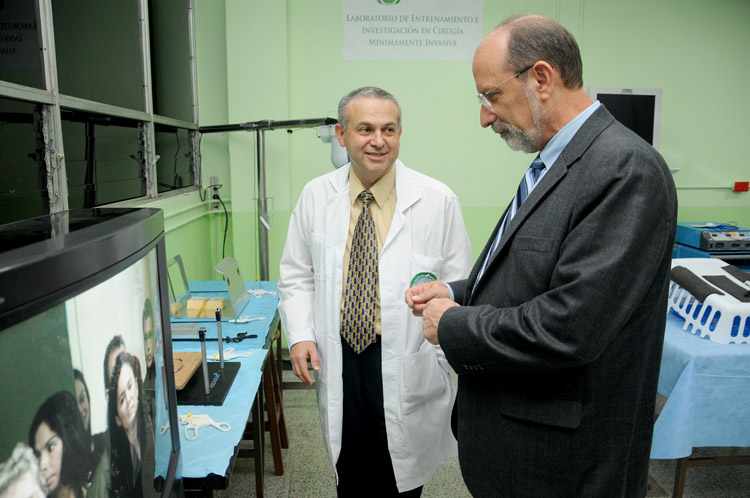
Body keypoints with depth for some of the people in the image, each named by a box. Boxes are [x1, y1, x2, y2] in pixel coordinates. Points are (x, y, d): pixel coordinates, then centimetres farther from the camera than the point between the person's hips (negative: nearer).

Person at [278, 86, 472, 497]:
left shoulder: (437, 201, -8)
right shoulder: (315, 197, 0)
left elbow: (459, 286, -3)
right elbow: (296, 277, 7)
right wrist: (300, 334, -5)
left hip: (407, 366, -2)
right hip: (339, 360, 3)